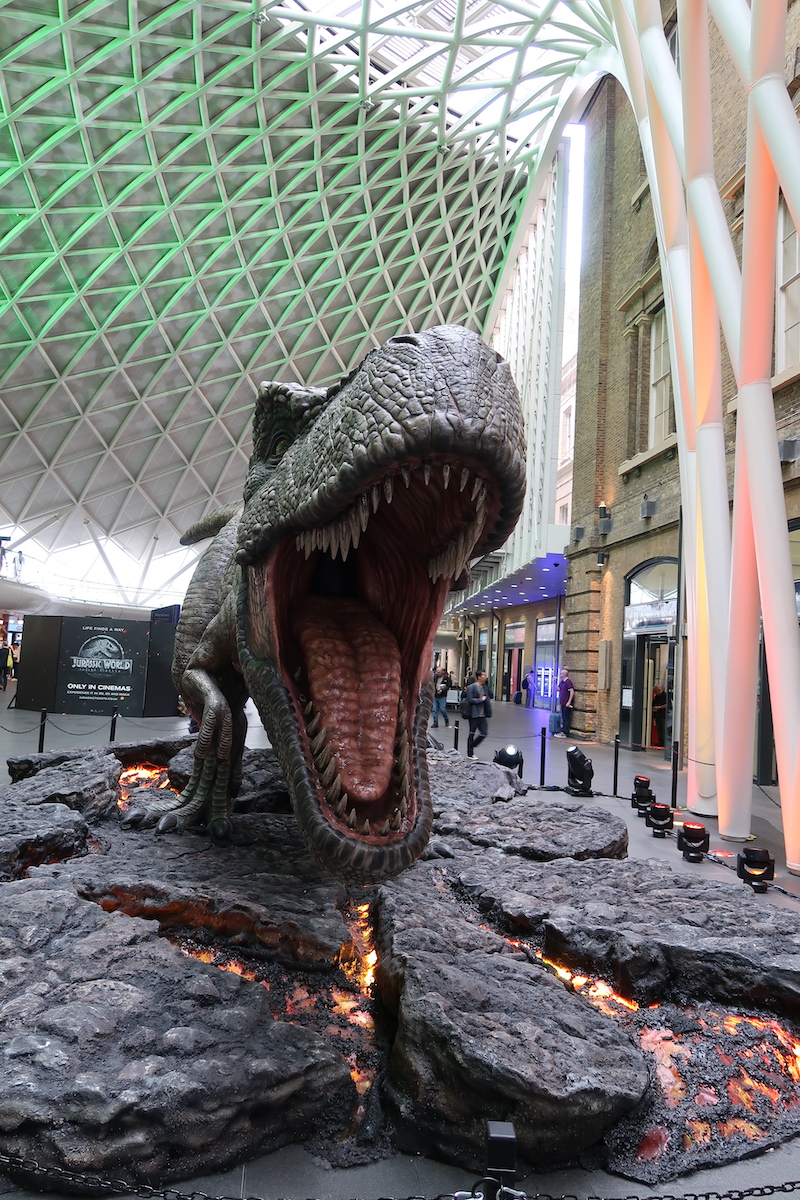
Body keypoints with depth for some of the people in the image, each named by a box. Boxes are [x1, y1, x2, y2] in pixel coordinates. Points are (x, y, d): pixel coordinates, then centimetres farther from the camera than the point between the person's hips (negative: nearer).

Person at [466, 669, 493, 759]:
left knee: (484, 733, 6)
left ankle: (471, 746, 25)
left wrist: (487, 685, 1)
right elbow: (470, 699, -19)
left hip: (482, 715, 7)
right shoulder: (472, 687, -12)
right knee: (472, 734, 5)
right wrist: (481, 699, -14)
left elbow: (491, 696, 9)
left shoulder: (485, 687, 10)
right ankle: (470, 754, 17)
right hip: (474, 715, -7)